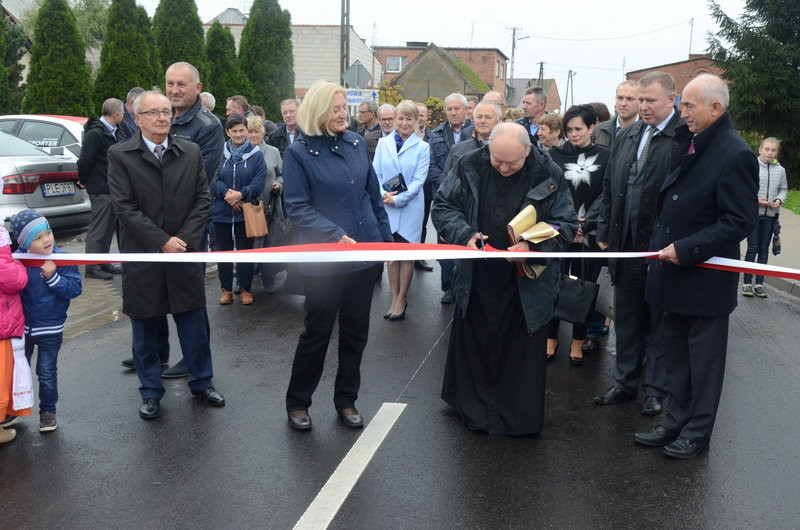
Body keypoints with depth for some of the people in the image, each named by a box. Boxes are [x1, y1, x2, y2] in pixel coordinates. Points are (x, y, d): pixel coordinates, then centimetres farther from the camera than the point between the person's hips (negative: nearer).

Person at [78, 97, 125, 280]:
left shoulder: (112, 132, 12)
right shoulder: (95, 133, -18)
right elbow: (85, 160, -18)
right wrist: (84, 181, -6)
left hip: (111, 188, 9)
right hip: (101, 189, -9)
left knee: (108, 227, 16)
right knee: (98, 229, -2)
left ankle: (104, 263, 26)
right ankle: (92, 268, 5)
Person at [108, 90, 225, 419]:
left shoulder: (191, 152, 5)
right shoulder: (120, 156, -4)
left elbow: (203, 199, 3)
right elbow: (125, 207, -10)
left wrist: (186, 238, -10)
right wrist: (162, 241, -15)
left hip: (185, 254, 2)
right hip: (142, 256, -2)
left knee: (194, 323, 10)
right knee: (145, 328, 9)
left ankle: (201, 383, 27)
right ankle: (151, 392, 24)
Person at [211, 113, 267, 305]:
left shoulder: (256, 154, -1)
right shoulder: (219, 153, 2)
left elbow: (259, 182, -8)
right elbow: (213, 180, -4)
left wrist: (241, 194, -20)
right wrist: (226, 193, -21)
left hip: (245, 212, -1)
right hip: (221, 212, 2)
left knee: (245, 251, 6)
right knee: (223, 251, 10)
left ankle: (245, 290, 18)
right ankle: (226, 289, 22)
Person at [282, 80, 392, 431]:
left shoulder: (356, 143, 6)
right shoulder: (299, 153, -8)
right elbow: (297, 207, -13)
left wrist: (385, 238, 11)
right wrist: (336, 235, -22)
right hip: (323, 259, -4)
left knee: (356, 332, 13)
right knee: (317, 333, 6)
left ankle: (346, 400, 29)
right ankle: (297, 402, 26)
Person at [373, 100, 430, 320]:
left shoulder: (422, 147, -2)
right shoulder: (383, 143, 4)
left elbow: (419, 180, -7)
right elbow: (375, 173, 2)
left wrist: (397, 199, -15)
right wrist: (383, 194, -15)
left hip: (410, 208, -2)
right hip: (386, 207, 2)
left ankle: (401, 301, 13)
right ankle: (394, 299, 19)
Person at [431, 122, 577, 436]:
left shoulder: (547, 175, -10)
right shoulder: (470, 168, -6)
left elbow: (566, 224, -6)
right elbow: (442, 206, 1)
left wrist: (532, 245, -23)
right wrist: (465, 234, -18)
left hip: (526, 284, -2)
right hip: (476, 278, 2)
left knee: (521, 350, 7)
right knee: (473, 343, 15)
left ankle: (519, 418, 24)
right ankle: (473, 408, 35)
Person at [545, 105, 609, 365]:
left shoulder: (604, 157, 2)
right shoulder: (554, 155, 4)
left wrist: (585, 225, -13)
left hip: (589, 234, 0)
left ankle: (578, 342, 18)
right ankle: (551, 338, 16)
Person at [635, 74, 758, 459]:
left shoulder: (735, 155, -18)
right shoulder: (688, 144, 6)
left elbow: (740, 222, -20)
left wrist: (686, 249, -22)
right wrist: (662, 245, 7)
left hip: (705, 279, -8)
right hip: (676, 272, 8)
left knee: (703, 359, 7)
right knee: (676, 354, 17)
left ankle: (697, 433, 21)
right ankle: (674, 423, 30)